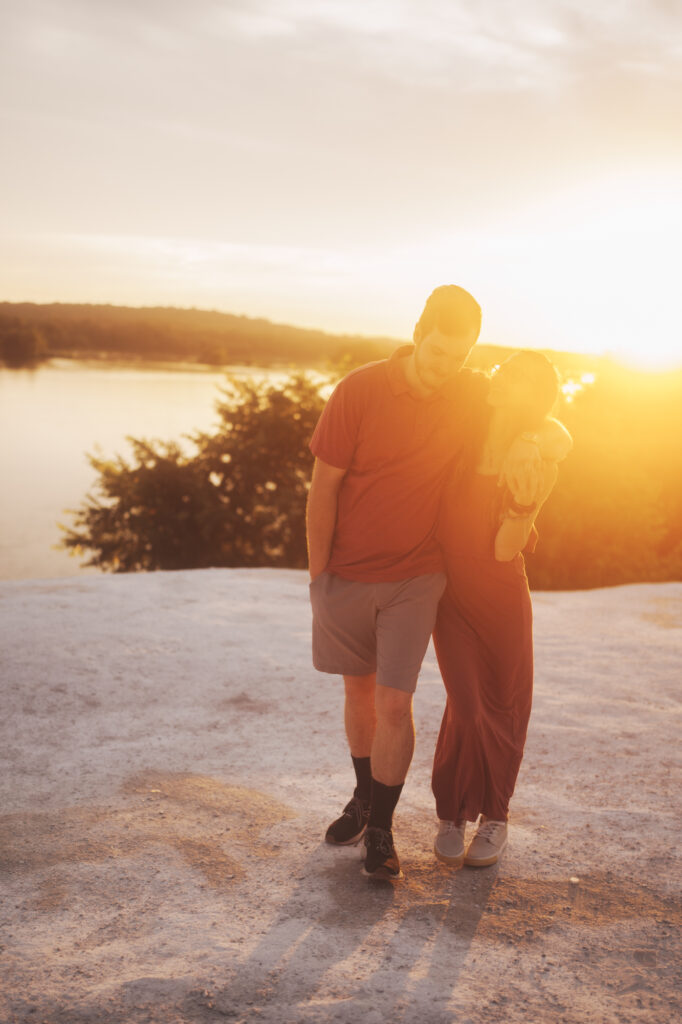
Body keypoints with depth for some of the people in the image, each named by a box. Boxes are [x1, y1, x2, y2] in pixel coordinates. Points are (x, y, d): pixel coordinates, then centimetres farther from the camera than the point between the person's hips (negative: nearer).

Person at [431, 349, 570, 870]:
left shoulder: (539, 466, -12)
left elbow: (506, 550, -18)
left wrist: (523, 508, -33)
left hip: (501, 594, 0)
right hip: (449, 588, 0)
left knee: (502, 706, 10)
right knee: (469, 705, -6)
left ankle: (494, 814, 31)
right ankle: (452, 812, 16)